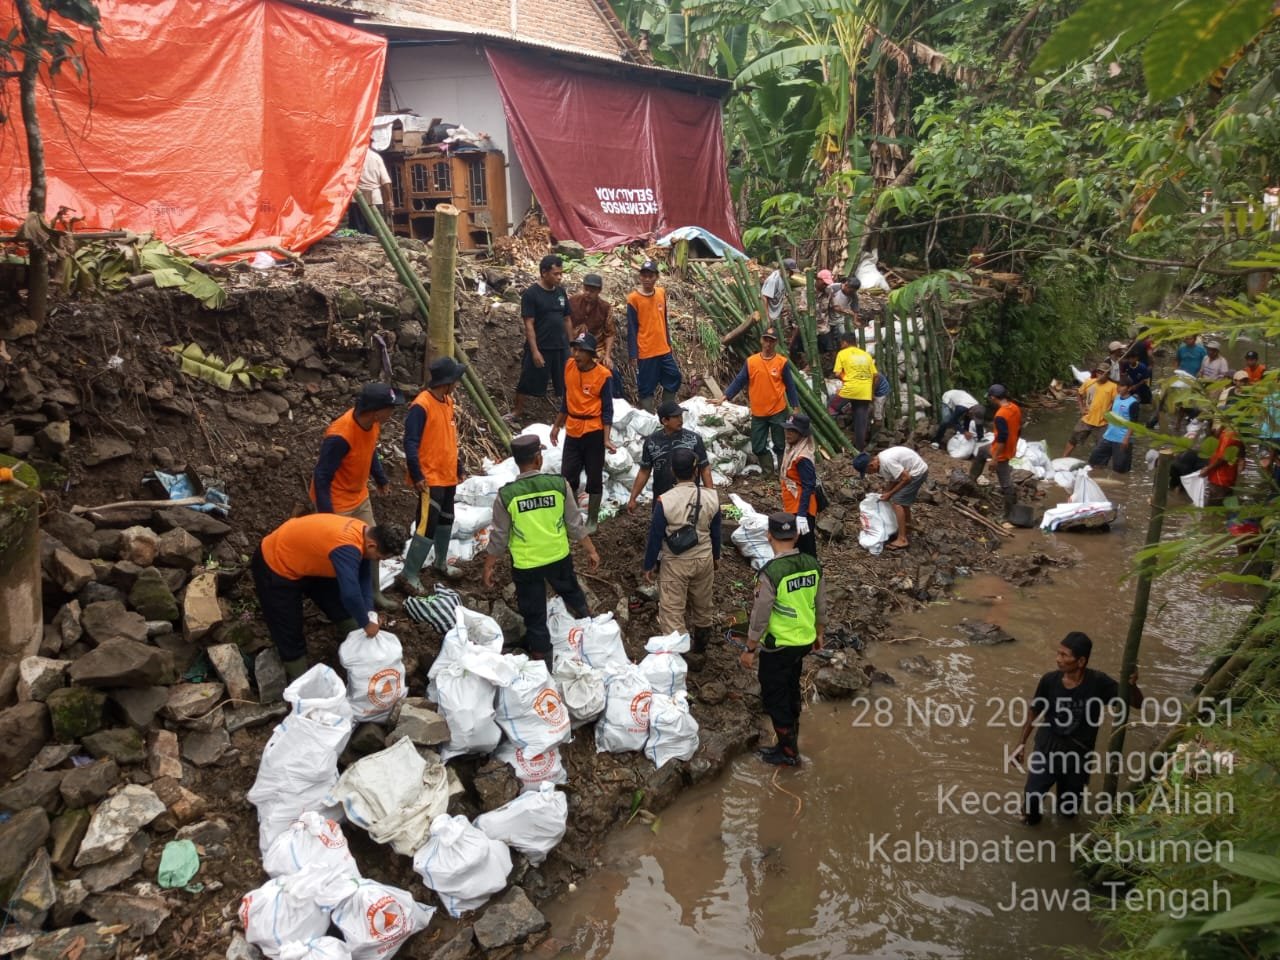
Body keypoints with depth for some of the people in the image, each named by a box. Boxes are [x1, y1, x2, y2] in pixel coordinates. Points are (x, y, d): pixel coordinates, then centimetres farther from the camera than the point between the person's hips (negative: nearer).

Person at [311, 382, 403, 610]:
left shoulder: (373, 423, -10)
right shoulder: (340, 436, -34)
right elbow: (321, 477, -27)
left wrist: (381, 479, 22)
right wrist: (326, 516, -25)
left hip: (360, 497, 8)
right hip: (336, 503, -8)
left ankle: (374, 594, 31)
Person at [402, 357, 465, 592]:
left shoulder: (447, 401, 8)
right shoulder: (421, 406, -21)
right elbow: (410, 443, -22)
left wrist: (458, 468, 20)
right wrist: (416, 475, -24)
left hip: (448, 476, 9)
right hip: (430, 479, -9)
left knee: (445, 521, 21)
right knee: (427, 527, -9)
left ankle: (440, 563, 38)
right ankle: (410, 575, 1)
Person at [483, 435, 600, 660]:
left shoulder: (506, 495, -18)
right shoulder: (559, 484, -15)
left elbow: (499, 537, -10)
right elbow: (575, 524, -7)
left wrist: (488, 567, 4)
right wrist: (591, 550, 7)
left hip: (525, 564, -2)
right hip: (558, 557, 2)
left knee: (534, 613, 15)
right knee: (572, 593, 31)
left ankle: (541, 655, 29)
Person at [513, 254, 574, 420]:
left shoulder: (561, 291, 6)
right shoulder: (531, 294, -11)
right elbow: (528, 325, -13)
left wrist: (570, 344, 11)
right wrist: (535, 351, -17)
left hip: (561, 347, 5)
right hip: (540, 348, -5)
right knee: (527, 382, 7)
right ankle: (518, 410, 23)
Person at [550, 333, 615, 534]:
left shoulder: (603, 375, -15)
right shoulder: (569, 366, 0)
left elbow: (607, 409, -12)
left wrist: (606, 438, -20)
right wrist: (557, 425, 16)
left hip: (593, 432, -5)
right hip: (572, 431, 5)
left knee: (594, 477, 8)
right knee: (568, 475, 9)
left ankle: (592, 520, 23)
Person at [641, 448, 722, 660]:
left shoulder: (665, 501, -22)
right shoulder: (711, 497, -12)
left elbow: (655, 537, -13)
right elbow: (715, 532, 3)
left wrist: (648, 566, 1)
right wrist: (716, 556, 20)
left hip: (674, 563, -4)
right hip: (704, 559, 4)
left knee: (672, 611, 7)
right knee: (703, 606, 23)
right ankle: (700, 649, 42)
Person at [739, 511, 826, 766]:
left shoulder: (770, 573, -26)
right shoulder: (813, 565, -6)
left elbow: (759, 618, -20)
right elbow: (821, 606, 5)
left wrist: (749, 650, -8)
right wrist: (818, 634, 21)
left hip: (778, 647, -6)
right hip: (804, 641, 7)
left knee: (774, 698, 12)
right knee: (792, 689, 25)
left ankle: (788, 752, 23)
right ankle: (791, 737, 43)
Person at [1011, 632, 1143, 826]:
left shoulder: (1098, 682, -20)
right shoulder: (1050, 680, -17)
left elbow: (1137, 703, -15)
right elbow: (1034, 712, -1)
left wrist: (1132, 685, -37)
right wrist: (1022, 743, 3)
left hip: (1078, 754, 0)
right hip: (1047, 749, 0)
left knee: (1068, 810, 17)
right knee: (1031, 805, -4)